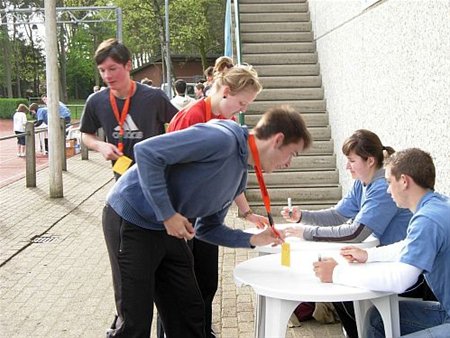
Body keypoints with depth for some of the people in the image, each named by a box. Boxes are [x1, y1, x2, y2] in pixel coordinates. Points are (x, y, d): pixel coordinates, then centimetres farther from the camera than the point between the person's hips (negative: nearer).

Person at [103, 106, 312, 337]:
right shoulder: (223, 139, -23)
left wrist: (253, 240, 6)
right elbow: (146, 152, -27)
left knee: (190, 314, 12)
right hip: (131, 220, -9)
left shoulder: (240, 177, 8)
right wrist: (167, 214, -24)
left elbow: (208, 227, 17)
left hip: (167, 230, 9)